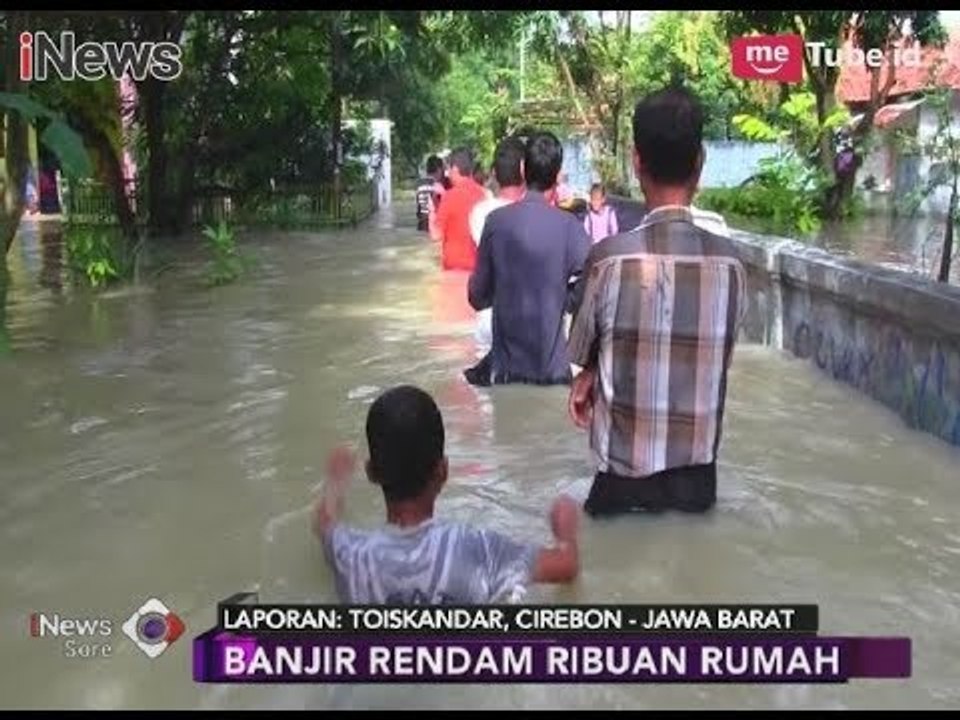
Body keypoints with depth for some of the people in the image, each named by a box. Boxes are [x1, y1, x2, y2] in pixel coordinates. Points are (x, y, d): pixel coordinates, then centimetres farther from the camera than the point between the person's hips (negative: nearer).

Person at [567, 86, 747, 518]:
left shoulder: (608, 257, -16)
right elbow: (720, 359, 4)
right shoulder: (729, 262, -7)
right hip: (698, 480, 2)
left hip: (623, 481, -2)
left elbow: (585, 355, -1)